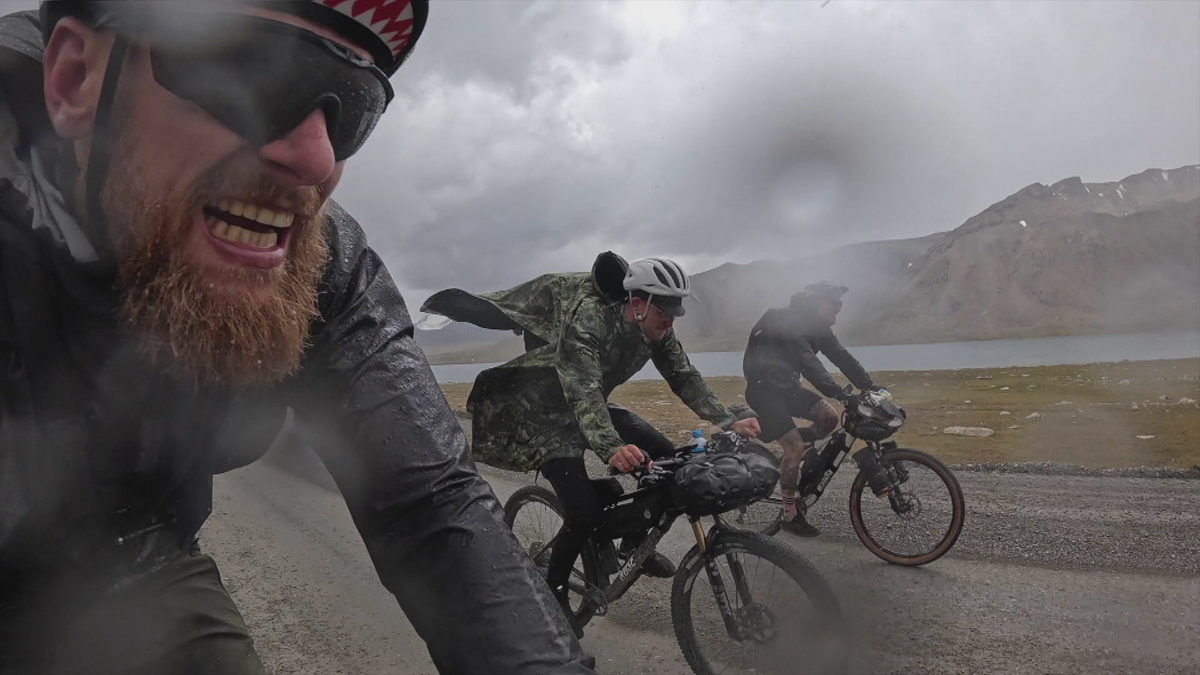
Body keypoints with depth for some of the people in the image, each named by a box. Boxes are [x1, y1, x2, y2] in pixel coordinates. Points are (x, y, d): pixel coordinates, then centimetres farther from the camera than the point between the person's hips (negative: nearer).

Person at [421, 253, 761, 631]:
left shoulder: (656, 330, -10)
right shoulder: (589, 317, -32)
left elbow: (684, 376, -4)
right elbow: (582, 390, -43)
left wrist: (728, 422, -15)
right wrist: (612, 449, -57)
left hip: (590, 406, 7)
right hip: (546, 412, -7)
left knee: (666, 458, -3)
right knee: (584, 515, -18)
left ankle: (634, 542, 18)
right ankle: (553, 595, 6)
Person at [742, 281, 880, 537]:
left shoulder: (817, 327, 2)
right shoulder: (788, 322, -25)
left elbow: (841, 357, -3)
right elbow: (808, 362, -37)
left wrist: (871, 387, -12)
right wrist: (839, 393, -45)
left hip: (786, 385, 8)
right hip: (763, 389, -8)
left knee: (829, 417, -7)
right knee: (795, 448, -14)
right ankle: (790, 514, -1)